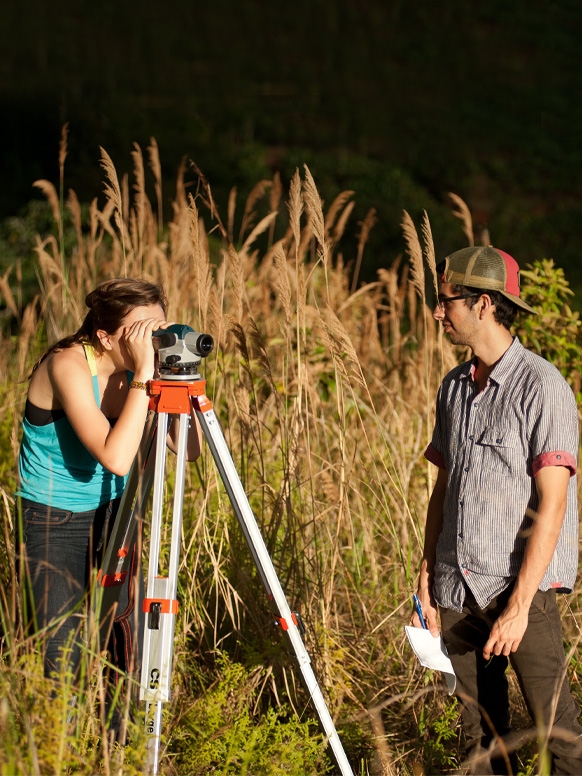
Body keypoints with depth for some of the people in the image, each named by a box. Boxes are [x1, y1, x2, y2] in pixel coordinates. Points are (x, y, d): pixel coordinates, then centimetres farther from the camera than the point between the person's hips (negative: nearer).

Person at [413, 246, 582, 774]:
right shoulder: (454, 388, 12)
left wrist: (519, 604, -20)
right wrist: (426, 577, 12)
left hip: (523, 588, -6)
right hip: (459, 589, 7)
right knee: (481, 727, 10)